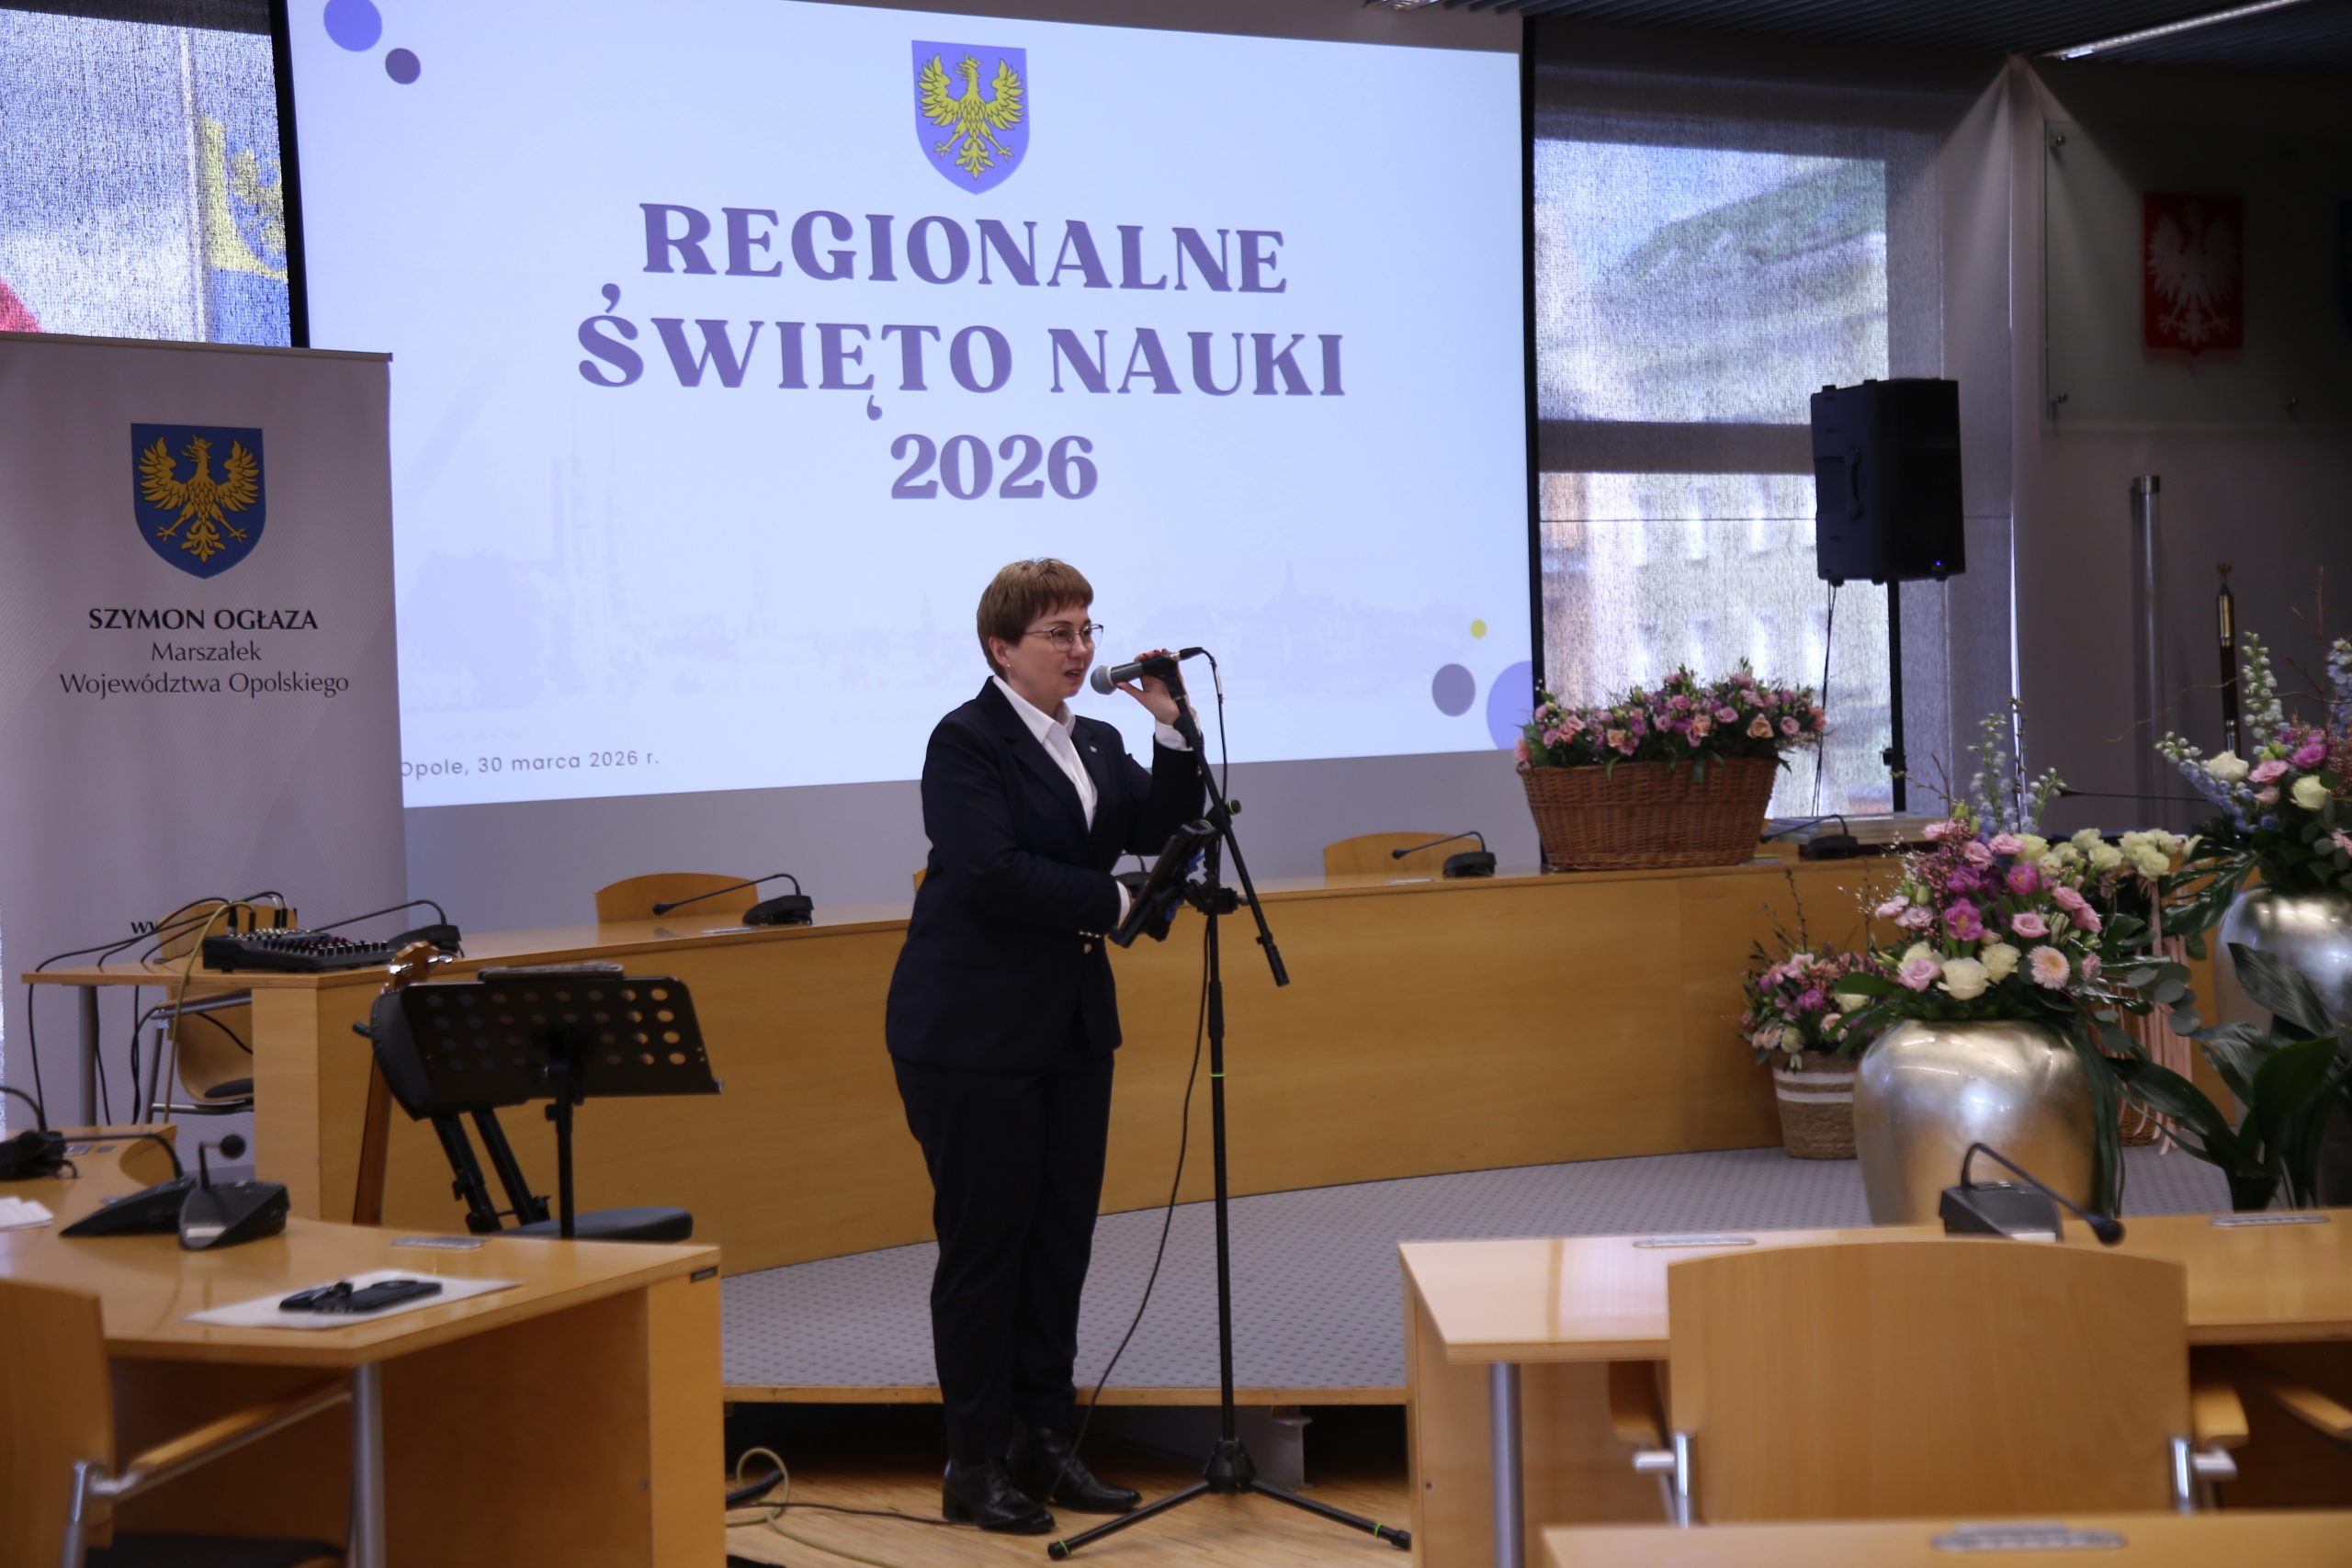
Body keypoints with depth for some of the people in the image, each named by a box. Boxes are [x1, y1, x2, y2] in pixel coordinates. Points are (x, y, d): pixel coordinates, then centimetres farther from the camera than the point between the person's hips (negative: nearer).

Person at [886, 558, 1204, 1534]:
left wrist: (1173, 730, -7)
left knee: (1062, 1236, 9)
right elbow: (992, 872, -21)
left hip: (1071, 1028, 7)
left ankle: (1043, 1443, 18)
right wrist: (1112, 901, -16)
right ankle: (976, 1463, 7)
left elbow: (1163, 832, 3)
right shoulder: (966, 740, -9)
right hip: (974, 1033, -7)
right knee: (985, 1242, -2)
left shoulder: (1096, 745, 14)